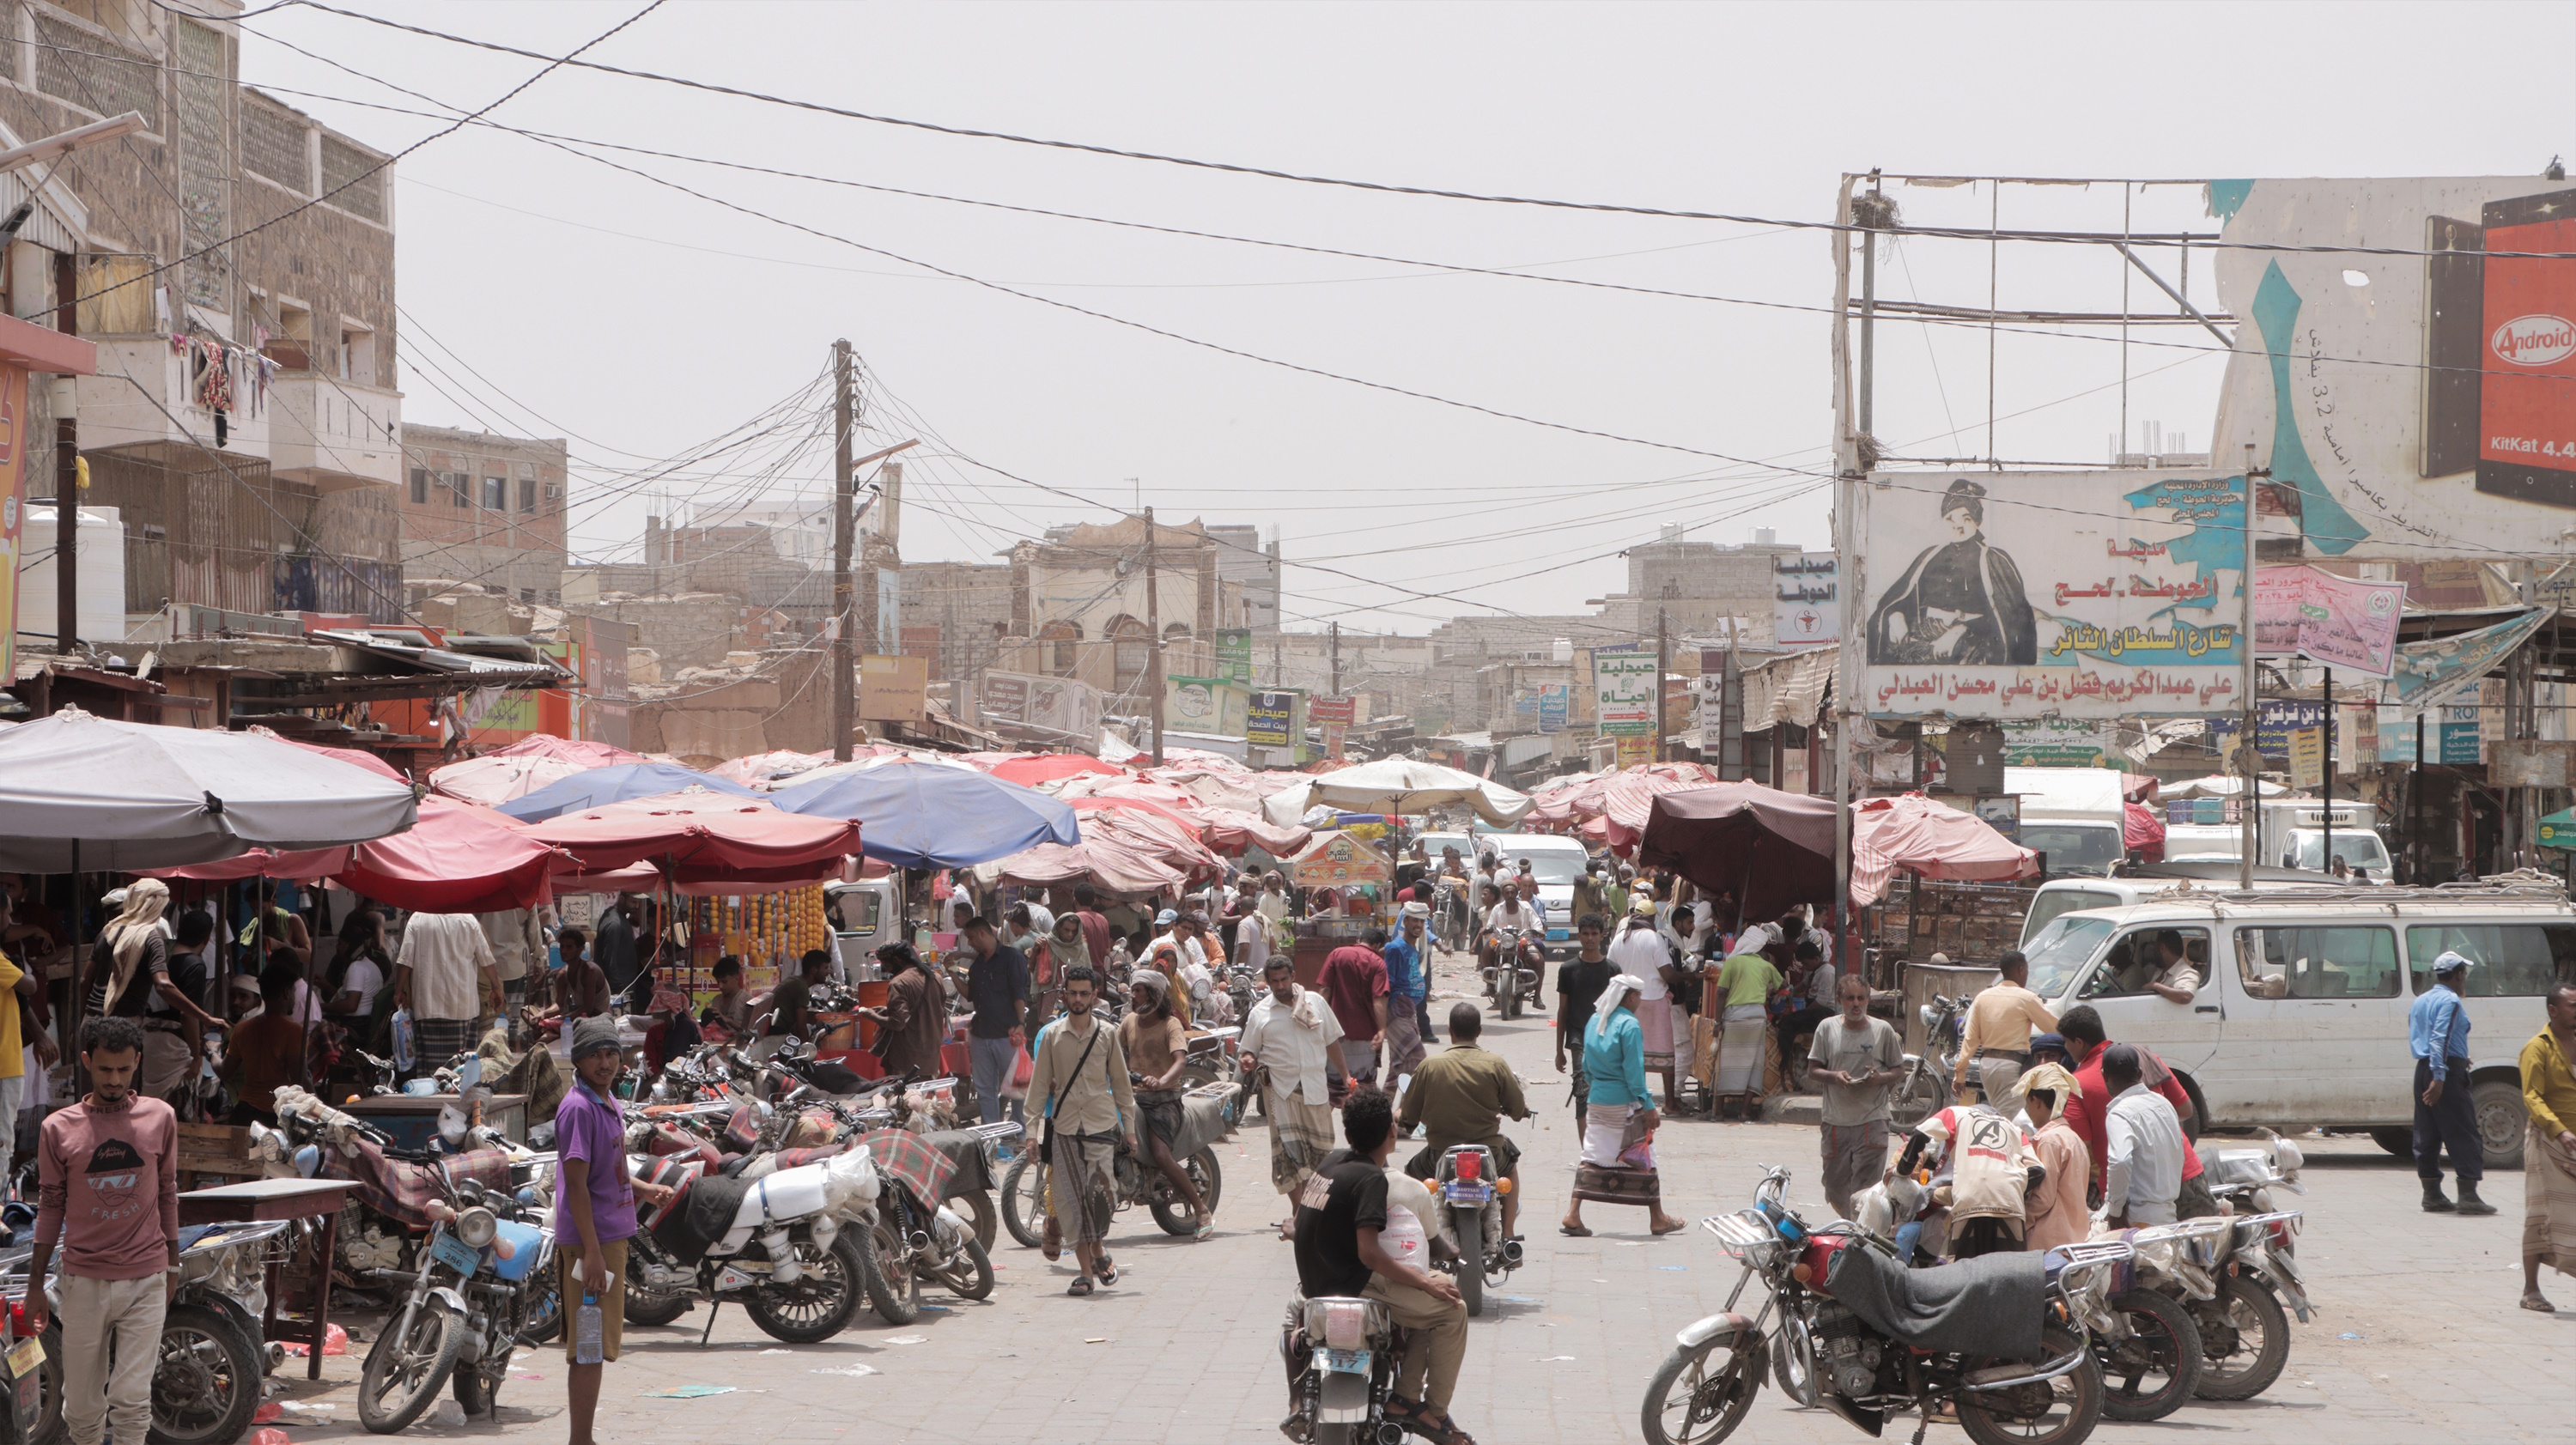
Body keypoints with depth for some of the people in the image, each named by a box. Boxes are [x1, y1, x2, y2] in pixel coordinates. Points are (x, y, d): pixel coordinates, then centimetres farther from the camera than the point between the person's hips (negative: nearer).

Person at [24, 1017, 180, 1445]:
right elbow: (50, 1206, 6)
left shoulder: (160, 1118, 2)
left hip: (146, 1280, 0)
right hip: (84, 1281, 0)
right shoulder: (58, 1129, -1)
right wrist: (35, 1285, 8)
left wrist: (172, 1265, 15)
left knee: (132, 1403, -7)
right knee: (81, 1406, 4)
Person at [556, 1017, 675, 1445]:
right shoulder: (578, 1108, -15)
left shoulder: (609, 1105, 15)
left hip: (613, 1237, 10)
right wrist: (592, 1253, -24)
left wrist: (645, 1189, 10)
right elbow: (576, 1183, -20)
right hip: (590, 1240, -10)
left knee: (593, 1349, 14)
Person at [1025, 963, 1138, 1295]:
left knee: (1098, 1194, -14)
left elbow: (1121, 1084, 13)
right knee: (1073, 1200, -3)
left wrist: (1129, 1128, 10)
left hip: (1102, 1124, -1)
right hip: (1064, 1127, 1)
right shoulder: (1052, 1036, 6)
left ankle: (1097, 1249, 10)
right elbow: (1039, 1085, 8)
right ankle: (1086, 1269, 2)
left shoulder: (1107, 1036, 6)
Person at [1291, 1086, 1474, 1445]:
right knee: (1450, 1309, -3)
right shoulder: (1371, 1179, -18)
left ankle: (1406, 1398, 11)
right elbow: (1369, 1253, -25)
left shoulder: (1334, 1161, 7)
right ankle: (1434, 1412, 1)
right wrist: (1425, 1283, -16)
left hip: (1316, 1282, 9)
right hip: (1351, 1286, -9)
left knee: (1426, 1300, 21)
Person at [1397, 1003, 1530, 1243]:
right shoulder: (1494, 1064, -9)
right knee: (1511, 1158, 35)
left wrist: (1399, 1116, 23)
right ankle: (1508, 1233, 35)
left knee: (1412, 1170, 32)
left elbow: (1409, 1117, -2)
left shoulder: (1430, 1065, -8)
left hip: (1440, 1156, -1)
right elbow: (1518, 1110, -1)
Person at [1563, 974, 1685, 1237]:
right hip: (1625, 1105, -6)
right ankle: (1657, 1219, 13)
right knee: (1644, 1158, 5)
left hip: (1597, 1101, 6)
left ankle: (1573, 1214, -3)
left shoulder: (1594, 1021, 7)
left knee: (1592, 1157, 8)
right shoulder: (1629, 1025, -15)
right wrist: (1648, 1106, -12)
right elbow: (1634, 1070, -16)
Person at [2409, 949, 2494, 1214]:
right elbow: (2440, 1038, -20)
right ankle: (2468, 1195, -10)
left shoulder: (2419, 1001, 17)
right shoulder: (2450, 1001, -10)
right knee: (2463, 1134, -6)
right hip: (2449, 1071, -9)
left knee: (2427, 1135, 9)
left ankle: (2431, 1195, 11)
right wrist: (2439, 1078, -25)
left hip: (2422, 1068, 9)